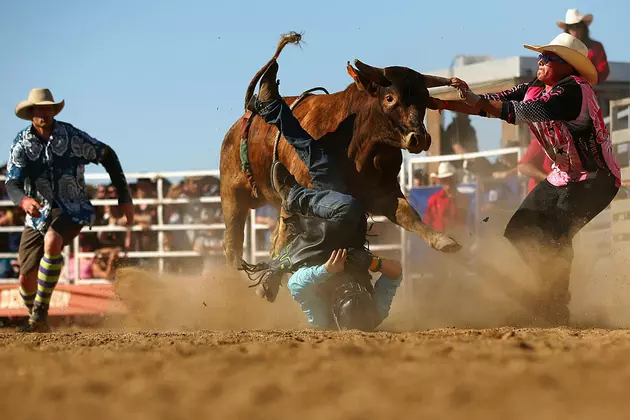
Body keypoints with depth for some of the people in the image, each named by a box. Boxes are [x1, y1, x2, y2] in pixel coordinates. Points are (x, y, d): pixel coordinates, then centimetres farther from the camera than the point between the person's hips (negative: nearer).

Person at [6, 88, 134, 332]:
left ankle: (41, 310, -27)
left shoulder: (72, 136, -10)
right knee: (26, 279, 2)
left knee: (52, 241, -36)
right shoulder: (22, 144, -8)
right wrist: (24, 200, -43)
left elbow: (107, 155, 4)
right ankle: (38, 323, 33)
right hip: (38, 215, 3)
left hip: (73, 211, -3)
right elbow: (12, 184, -17)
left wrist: (124, 198, 3)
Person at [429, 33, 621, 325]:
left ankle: (557, 310, -11)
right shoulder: (534, 90, 2)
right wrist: (440, 104, -11)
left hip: (596, 179, -9)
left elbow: (522, 113, -34)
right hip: (563, 176, 9)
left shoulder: (572, 92, -24)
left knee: (555, 235, -23)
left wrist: (476, 100, -34)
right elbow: (494, 103, -2)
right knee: (520, 231, 2)